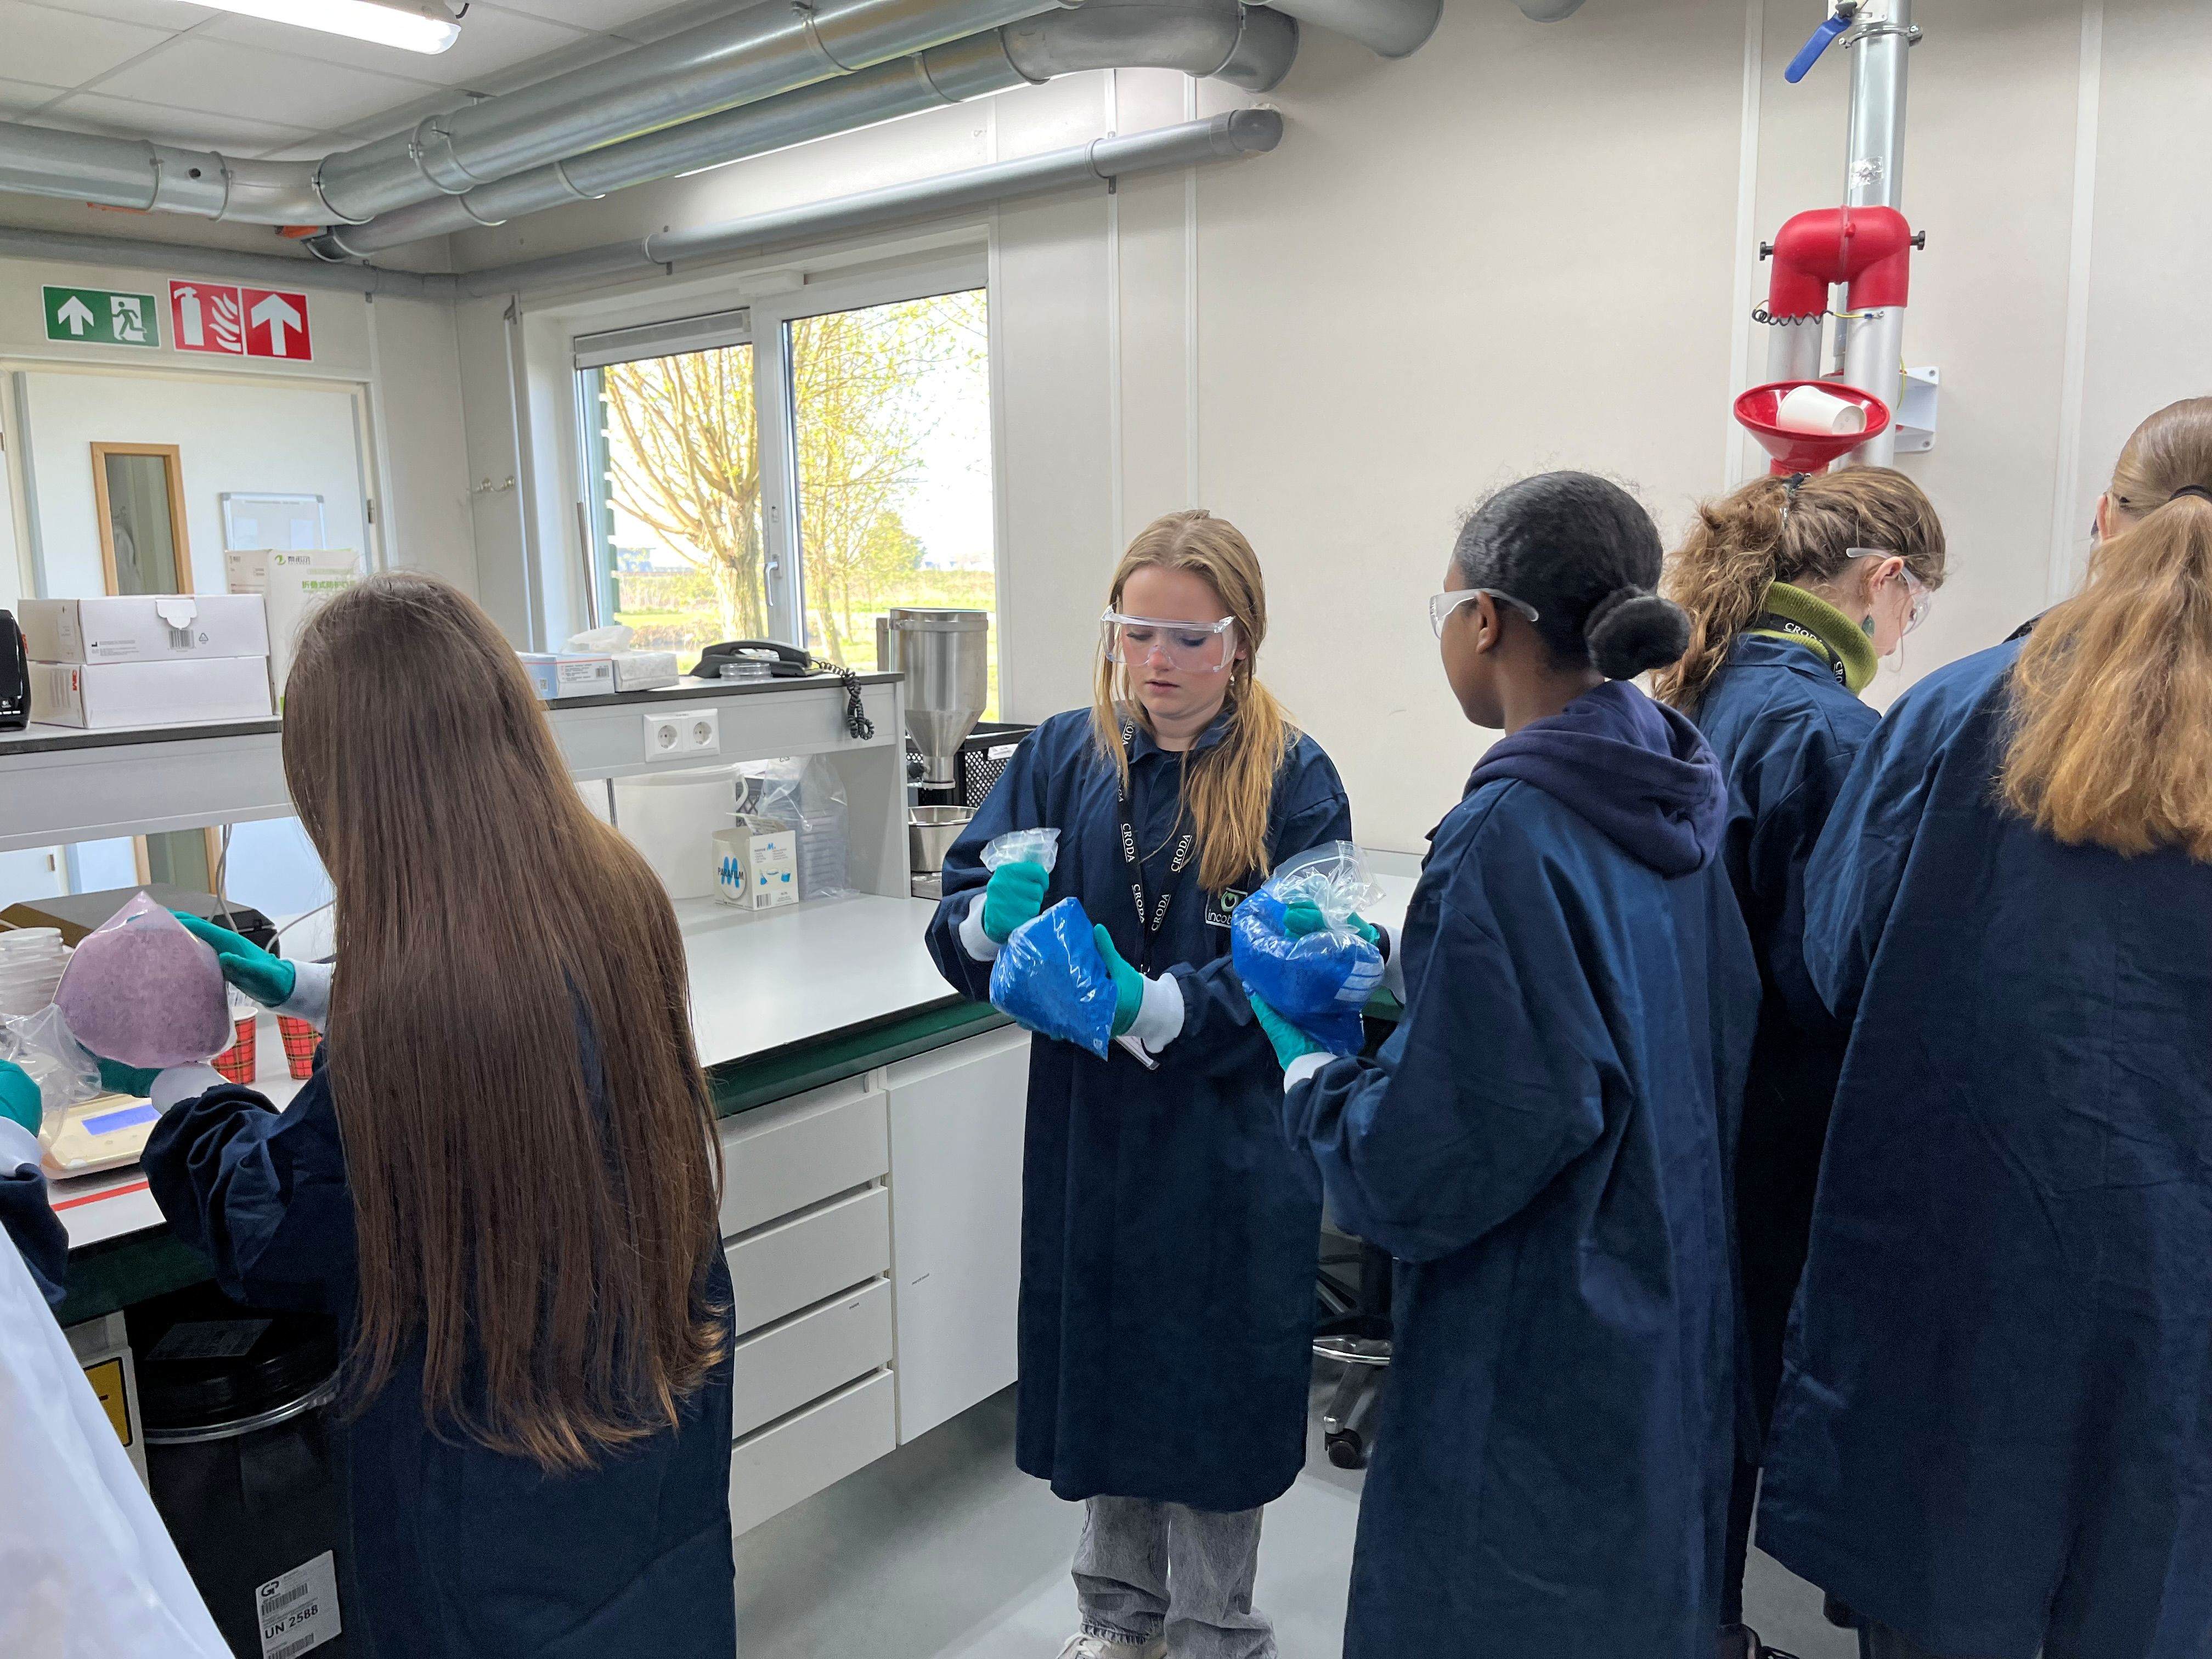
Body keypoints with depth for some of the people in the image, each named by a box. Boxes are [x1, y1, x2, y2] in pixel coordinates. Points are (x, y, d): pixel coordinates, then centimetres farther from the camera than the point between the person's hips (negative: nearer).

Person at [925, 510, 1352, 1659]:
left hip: (1227, 1147, -2)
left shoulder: (1294, 780, -8)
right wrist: (994, 919, -24)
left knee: (1212, 1384, 11)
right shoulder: (1062, 755, 0)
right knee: (1100, 1367, 16)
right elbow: (958, 924, -1)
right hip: (1087, 1133, 3)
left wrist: (1149, 1005, -28)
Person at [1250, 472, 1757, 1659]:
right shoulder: (1669, 807, 0)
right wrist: (1403, 989, 7)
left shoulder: (1510, 833, -25)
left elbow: (1441, 1157, -24)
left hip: (1535, 1361, -8)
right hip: (1663, 1331, 8)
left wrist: (1311, 1067, -8)